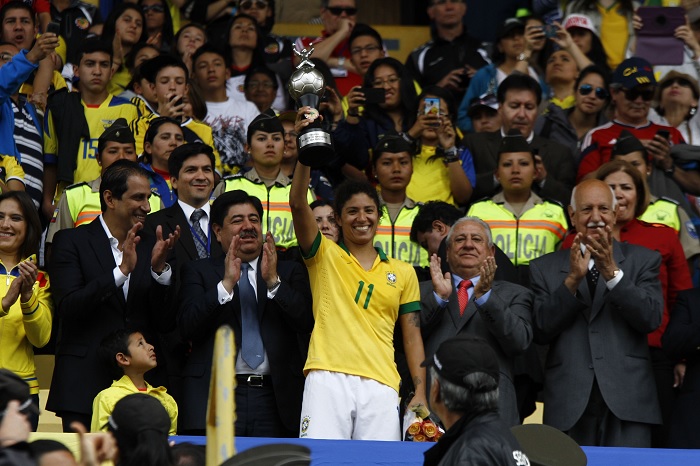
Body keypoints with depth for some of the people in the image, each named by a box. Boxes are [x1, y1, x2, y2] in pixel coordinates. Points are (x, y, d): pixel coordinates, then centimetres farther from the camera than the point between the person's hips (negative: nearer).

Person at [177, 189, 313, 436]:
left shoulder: (289, 271, 17)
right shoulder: (198, 272, 13)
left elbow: (307, 323, 2)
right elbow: (187, 326, -3)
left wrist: (273, 281, -9)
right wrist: (226, 283, -11)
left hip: (275, 398, 1)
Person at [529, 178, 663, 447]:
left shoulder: (643, 260, 10)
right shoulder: (545, 268, 12)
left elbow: (651, 319, -4)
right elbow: (540, 331, 1)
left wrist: (611, 272, -14)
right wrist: (573, 279, -10)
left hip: (626, 404, -1)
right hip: (569, 405, 1)